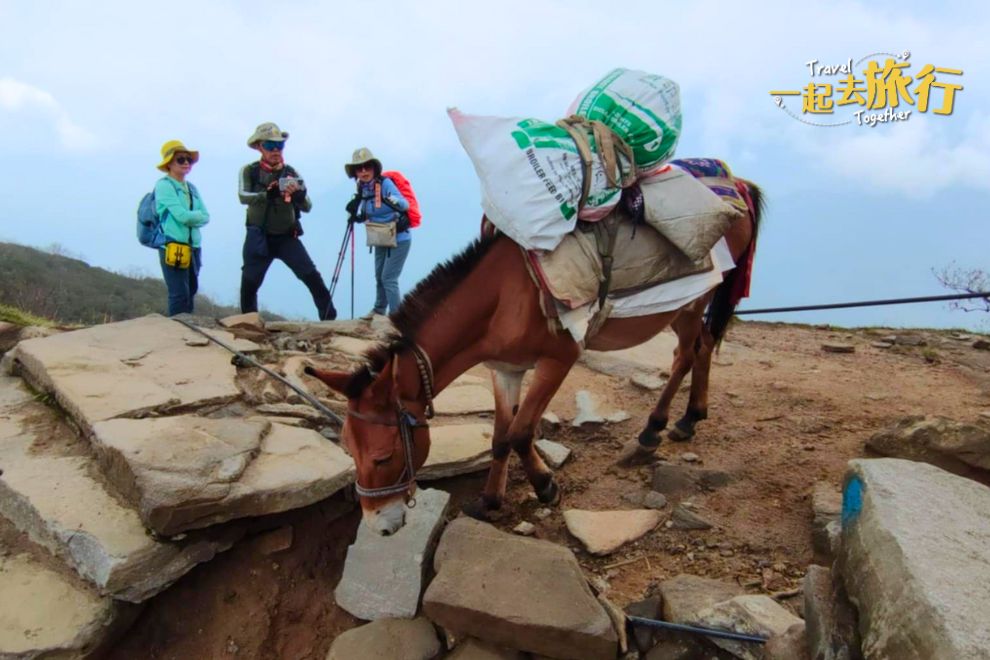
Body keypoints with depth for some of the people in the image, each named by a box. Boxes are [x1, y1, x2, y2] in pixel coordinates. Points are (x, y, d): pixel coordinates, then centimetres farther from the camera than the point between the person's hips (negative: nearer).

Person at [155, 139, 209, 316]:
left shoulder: (191, 188, 17)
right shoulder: (164, 185, -5)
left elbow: (205, 217, 6)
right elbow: (182, 215, -15)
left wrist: (189, 217, -10)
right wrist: (197, 215, 2)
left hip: (193, 247, 8)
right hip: (173, 247, -8)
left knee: (190, 292, 11)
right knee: (179, 295, -10)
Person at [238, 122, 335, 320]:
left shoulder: (290, 173, 2)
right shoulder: (249, 171, -2)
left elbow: (307, 207, -4)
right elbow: (243, 196, -20)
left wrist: (298, 194, -27)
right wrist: (268, 194, -38)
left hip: (287, 237, 1)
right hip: (259, 238, -1)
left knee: (312, 277, -11)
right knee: (249, 284, 0)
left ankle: (330, 319, -5)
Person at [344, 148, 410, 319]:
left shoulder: (385, 183, -19)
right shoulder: (362, 188, 0)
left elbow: (405, 205, -32)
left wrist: (391, 201, -52)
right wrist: (354, 215, -9)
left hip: (399, 239, -7)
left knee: (388, 278, -9)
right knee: (379, 276, 20)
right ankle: (379, 309, 39)